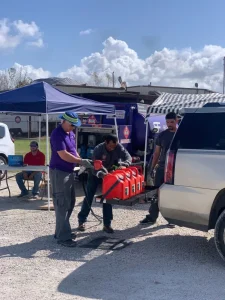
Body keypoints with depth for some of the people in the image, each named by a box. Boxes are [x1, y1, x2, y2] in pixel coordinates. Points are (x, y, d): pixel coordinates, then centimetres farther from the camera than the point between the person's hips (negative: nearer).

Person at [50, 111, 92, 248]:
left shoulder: (71, 134, 11)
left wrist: (82, 162, 3)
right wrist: (81, 161, -18)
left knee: (70, 203, 15)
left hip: (69, 171, 10)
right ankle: (63, 237, -2)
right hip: (59, 172, -10)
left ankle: (61, 231, 26)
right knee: (62, 204, -7)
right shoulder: (57, 134, -18)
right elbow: (63, 155, -23)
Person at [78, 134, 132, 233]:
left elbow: (128, 157, -23)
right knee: (89, 197, 2)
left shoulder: (118, 147, -21)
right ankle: (82, 221, 14)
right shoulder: (98, 149, -30)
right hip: (95, 174, -2)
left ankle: (107, 224, 5)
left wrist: (124, 163, -45)